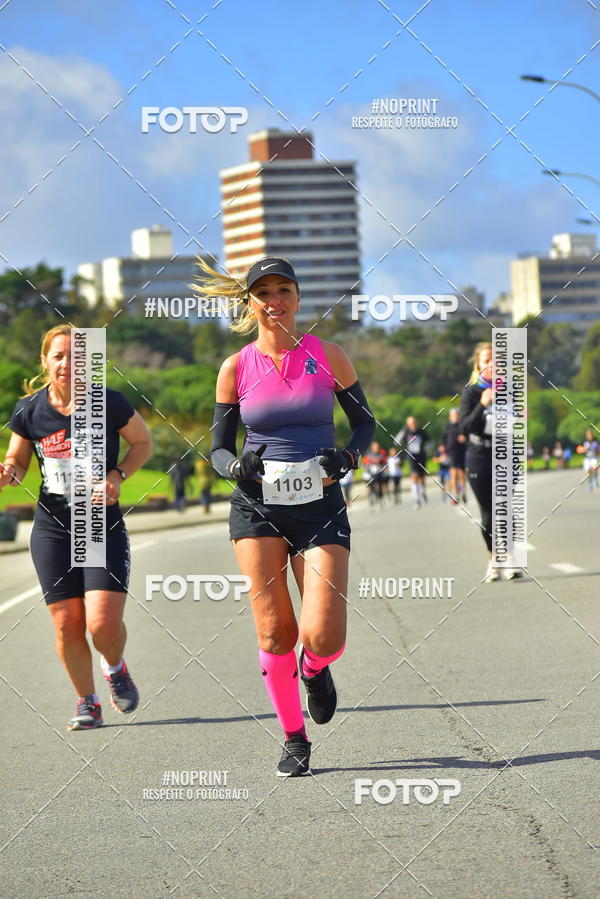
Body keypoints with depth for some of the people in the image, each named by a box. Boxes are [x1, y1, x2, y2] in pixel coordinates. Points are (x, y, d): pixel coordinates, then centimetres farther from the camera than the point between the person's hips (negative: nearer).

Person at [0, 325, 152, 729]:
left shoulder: (110, 404, -9)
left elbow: (143, 442, 7)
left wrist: (117, 475, -9)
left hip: (104, 527, -2)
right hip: (52, 528, 2)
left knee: (104, 623, -14)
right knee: (67, 624, 0)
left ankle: (115, 667, 21)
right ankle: (87, 702, 22)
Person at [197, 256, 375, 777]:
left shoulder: (328, 356, 2)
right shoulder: (236, 369, 4)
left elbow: (365, 421, 11)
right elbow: (219, 447, 9)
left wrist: (348, 456, -9)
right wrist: (236, 467, -13)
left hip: (320, 506, -1)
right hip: (257, 508, 1)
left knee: (323, 636, -13)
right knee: (274, 631, -4)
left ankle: (315, 670, 25)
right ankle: (294, 740, 14)